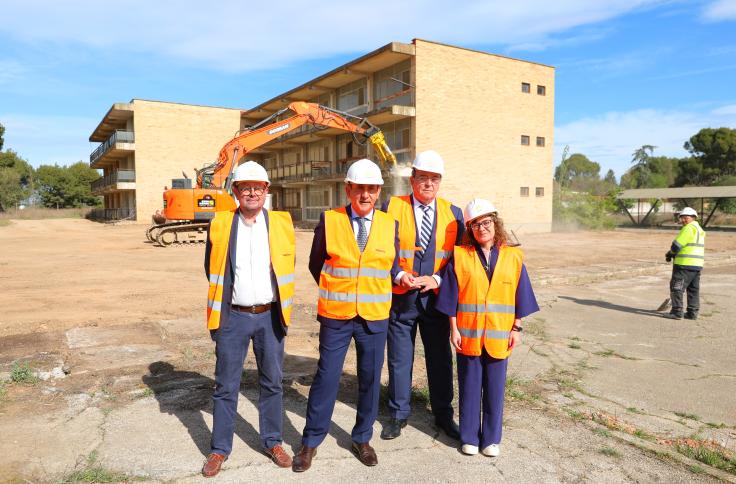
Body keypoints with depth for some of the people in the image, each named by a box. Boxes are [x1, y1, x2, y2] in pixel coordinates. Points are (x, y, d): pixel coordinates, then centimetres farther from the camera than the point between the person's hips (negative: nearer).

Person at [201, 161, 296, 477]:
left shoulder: (282, 224, -2)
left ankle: (272, 442, 29)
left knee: (272, 383, 12)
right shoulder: (219, 225, -3)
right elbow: (211, 269, 7)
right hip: (233, 317, -1)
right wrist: (226, 296, 8)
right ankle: (220, 449, 25)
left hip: (270, 316, 1)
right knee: (225, 386, 9)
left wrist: (278, 300, 9)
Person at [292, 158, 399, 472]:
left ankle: (362, 439, 33)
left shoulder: (390, 225, 1)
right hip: (335, 316, -2)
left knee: (370, 379, 12)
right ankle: (310, 442, 24)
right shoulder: (328, 221, -5)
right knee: (326, 377, 6)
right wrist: (334, 293, 8)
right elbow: (316, 265, 6)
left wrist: (375, 296, 7)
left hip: (375, 318, 2)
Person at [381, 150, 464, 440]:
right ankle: (399, 414, 28)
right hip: (400, 298, -1)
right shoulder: (392, 208, -3)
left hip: (437, 298, 2)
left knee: (440, 359, 12)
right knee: (399, 360, 10)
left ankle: (443, 415, 31)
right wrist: (399, 275, -19)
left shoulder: (453, 214, 3)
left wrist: (437, 279, -12)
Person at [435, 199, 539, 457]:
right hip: (468, 334, -1)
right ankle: (469, 437, 24)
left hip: (499, 335, 1)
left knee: (495, 387, 10)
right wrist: (454, 329, -5)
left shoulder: (512, 257, 1)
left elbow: (520, 296, 5)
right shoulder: (460, 256, -3)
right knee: (470, 386, 9)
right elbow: (451, 296, -2)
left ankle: (491, 438, 26)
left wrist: (517, 328, 1)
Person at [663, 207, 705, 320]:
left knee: (676, 288, -3)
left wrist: (670, 253, 3)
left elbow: (677, 245, -17)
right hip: (697, 265, 10)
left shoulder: (688, 228, -14)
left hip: (685, 264, -10)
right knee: (693, 290, 13)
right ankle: (692, 313, 16)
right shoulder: (699, 229, 17)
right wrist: (672, 254, 10)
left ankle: (677, 312, -2)